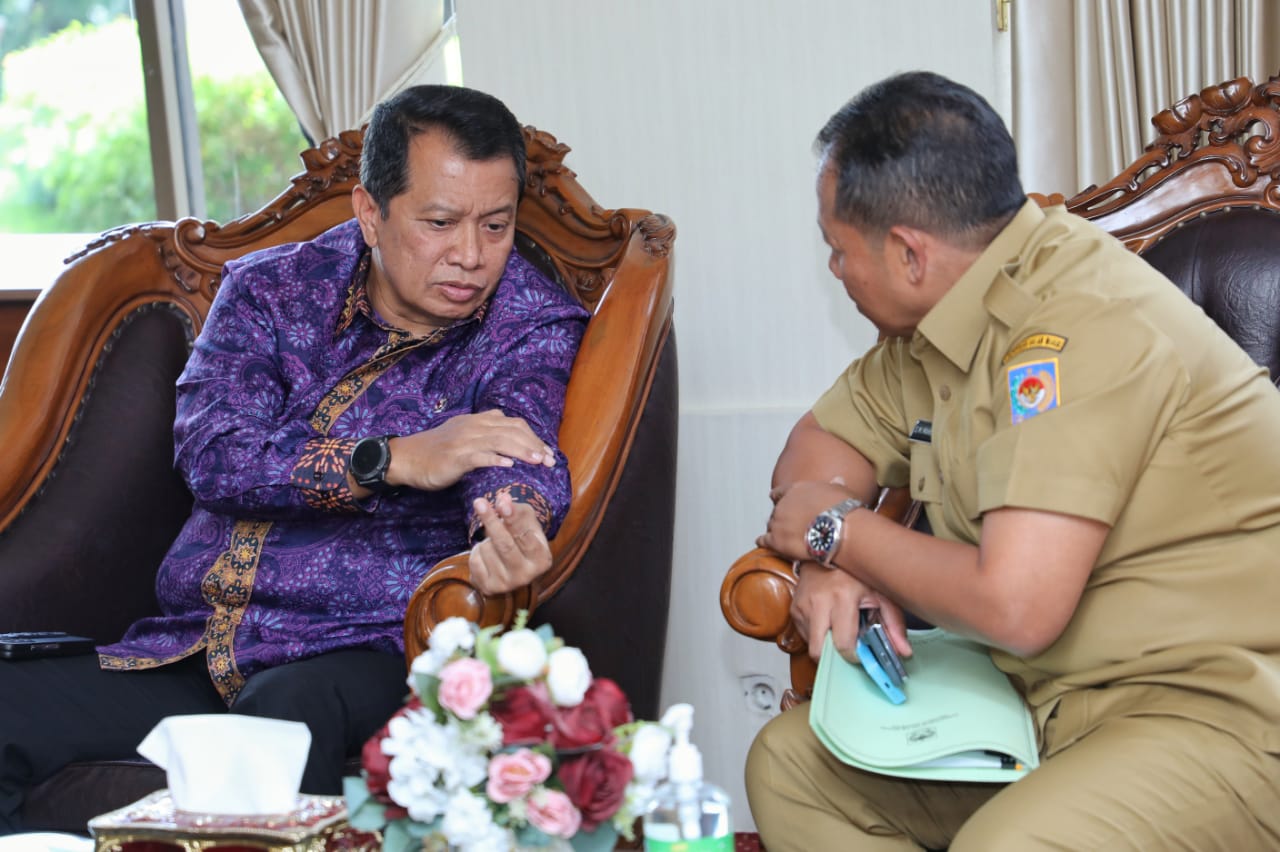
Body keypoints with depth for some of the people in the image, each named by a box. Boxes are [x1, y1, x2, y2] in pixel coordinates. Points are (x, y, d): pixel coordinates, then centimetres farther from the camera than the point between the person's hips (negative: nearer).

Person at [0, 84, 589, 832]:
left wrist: (511, 534, -46)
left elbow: (521, 457, -20)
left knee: (289, 713, -38)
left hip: (363, 650, -3)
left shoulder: (536, 328, 1)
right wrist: (395, 459, -22)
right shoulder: (271, 289, 8)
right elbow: (212, 454, -9)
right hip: (193, 649, 4)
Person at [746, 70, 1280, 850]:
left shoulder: (1075, 325, -22)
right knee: (789, 763, 3)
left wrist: (841, 529, -10)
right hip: (1058, 697, 9)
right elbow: (823, 443, 18)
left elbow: (1015, 606, -28)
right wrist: (830, 562, -5)